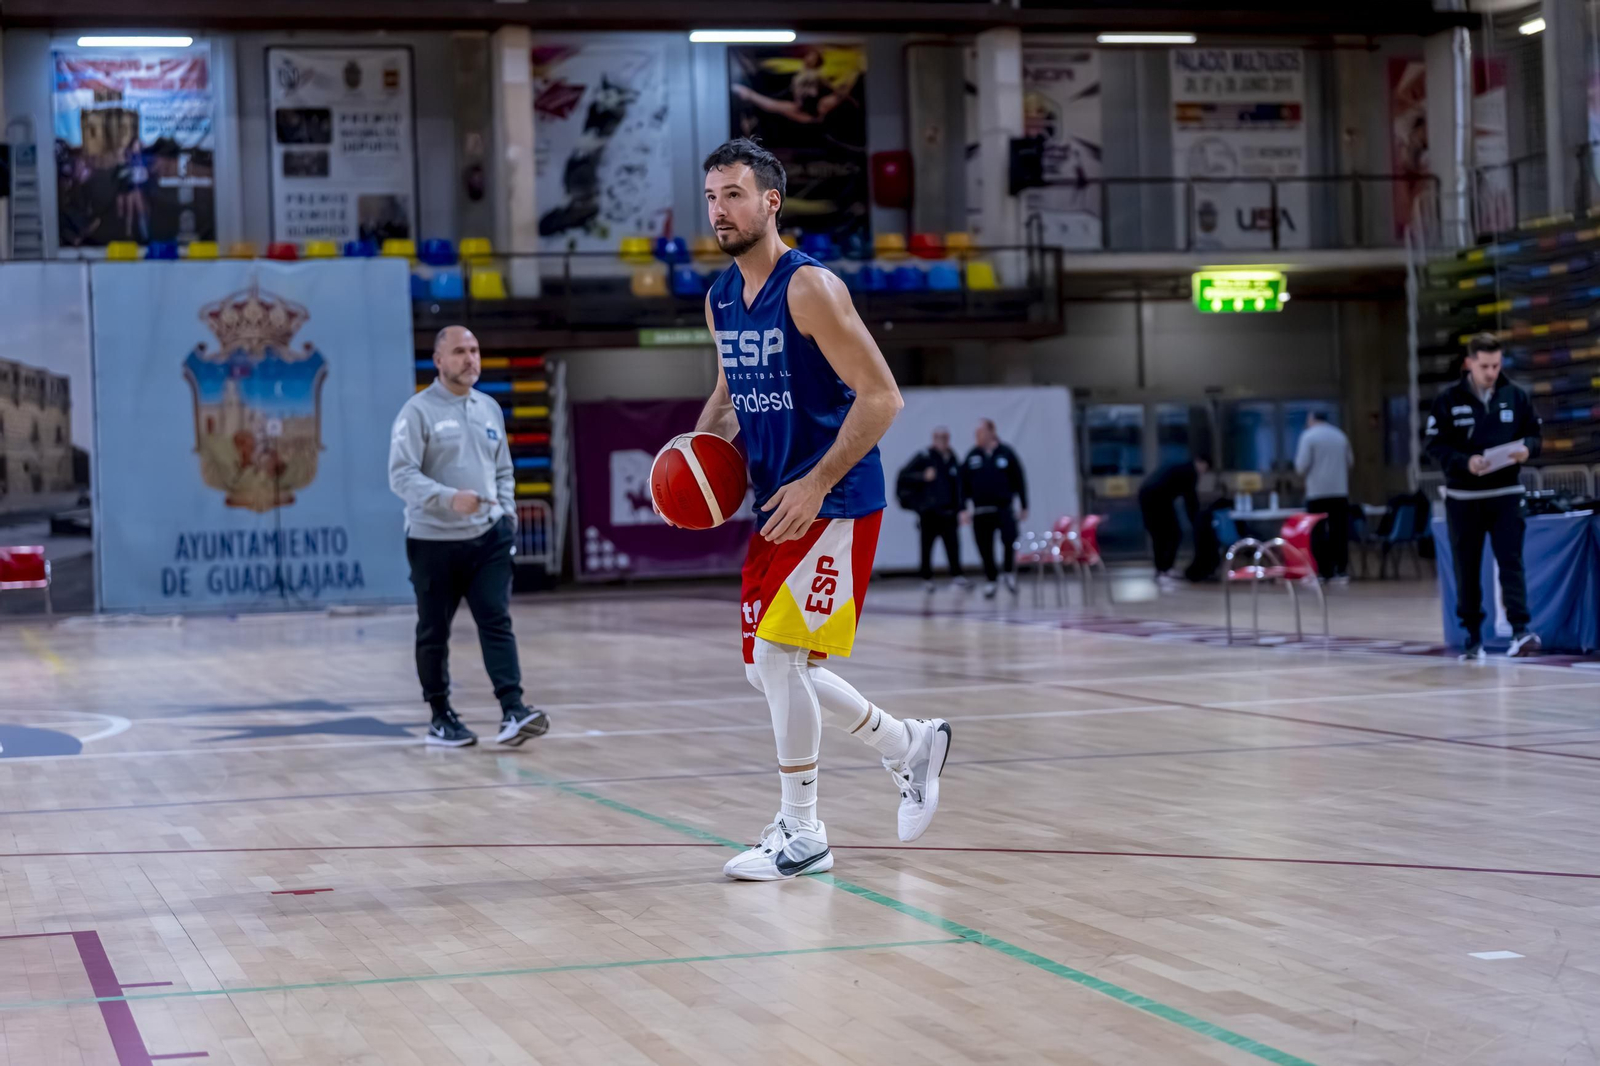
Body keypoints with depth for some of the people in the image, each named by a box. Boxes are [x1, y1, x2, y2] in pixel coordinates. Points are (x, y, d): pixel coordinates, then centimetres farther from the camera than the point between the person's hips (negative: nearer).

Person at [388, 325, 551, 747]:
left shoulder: (490, 409, 12)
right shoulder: (419, 411, -7)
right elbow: (401, 475, -15)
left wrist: (507, 512, 7)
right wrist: (449, 498, -28)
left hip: (487, 538, 4)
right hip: (434, 541, -4)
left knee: (497, 621, -9)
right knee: (434, 632, 6)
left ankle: (512, 712, -16)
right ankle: (441, 717, 18)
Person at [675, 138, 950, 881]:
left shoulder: (810, 288, -16)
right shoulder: (720, 300, 9)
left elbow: (881, 396, -18)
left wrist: (816, 484, -22)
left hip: (833, 503, -9)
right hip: (777, 503, 9)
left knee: (777, 651, -14)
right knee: (768, 667, 10)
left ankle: (800, 833, -1)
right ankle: (909, 745, 29)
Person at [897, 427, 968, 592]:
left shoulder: (953, 460, 11)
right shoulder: (924, 458, -6)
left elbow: (958, 484, 19)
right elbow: (904, 476, -10)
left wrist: (959, 508, 14)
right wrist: (923, 476, -23)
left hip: (948, 511, 4)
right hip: (929, 511, -3)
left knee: (953, 543, -8)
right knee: (927, 546, 3)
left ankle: (957, 575, -9)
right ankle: (927, 578, 13)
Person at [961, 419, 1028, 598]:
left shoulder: (1006, 453, 0)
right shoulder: (972, 456, 6)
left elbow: (1019, 481, 4)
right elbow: (965, 484, 8)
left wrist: (1024, 508, 4)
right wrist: (964, 508, 2)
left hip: (1003, 508, -2)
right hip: (980, 511, 2)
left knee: (1009, 540, -21)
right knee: (985, 549, 3)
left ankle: (1009, 572, 2)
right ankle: (990, 580, 18)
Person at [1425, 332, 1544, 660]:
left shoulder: (1515, 395, 2)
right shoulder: (1448, 399, -4)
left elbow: (1534, 434, 9)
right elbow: (1435, 445, -5)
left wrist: (1526, 449, -15)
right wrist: (1466, 462, -21)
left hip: (1506, 494, 0)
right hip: (1463, 496, 0)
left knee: (1511, 562, -10)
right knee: (1467, 568, 6)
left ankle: (1521, 629, -16)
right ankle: (1473, 636, 14)